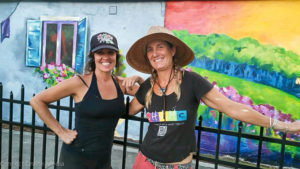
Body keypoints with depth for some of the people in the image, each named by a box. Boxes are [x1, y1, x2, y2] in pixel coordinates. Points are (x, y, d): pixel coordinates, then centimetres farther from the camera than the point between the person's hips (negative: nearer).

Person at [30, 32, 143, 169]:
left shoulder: (121, 84, -1)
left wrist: (137, 78, -9)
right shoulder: (80, 82, -14)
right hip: (75, 158, -4)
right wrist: (60, 131, -10)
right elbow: (36, 101, -9)